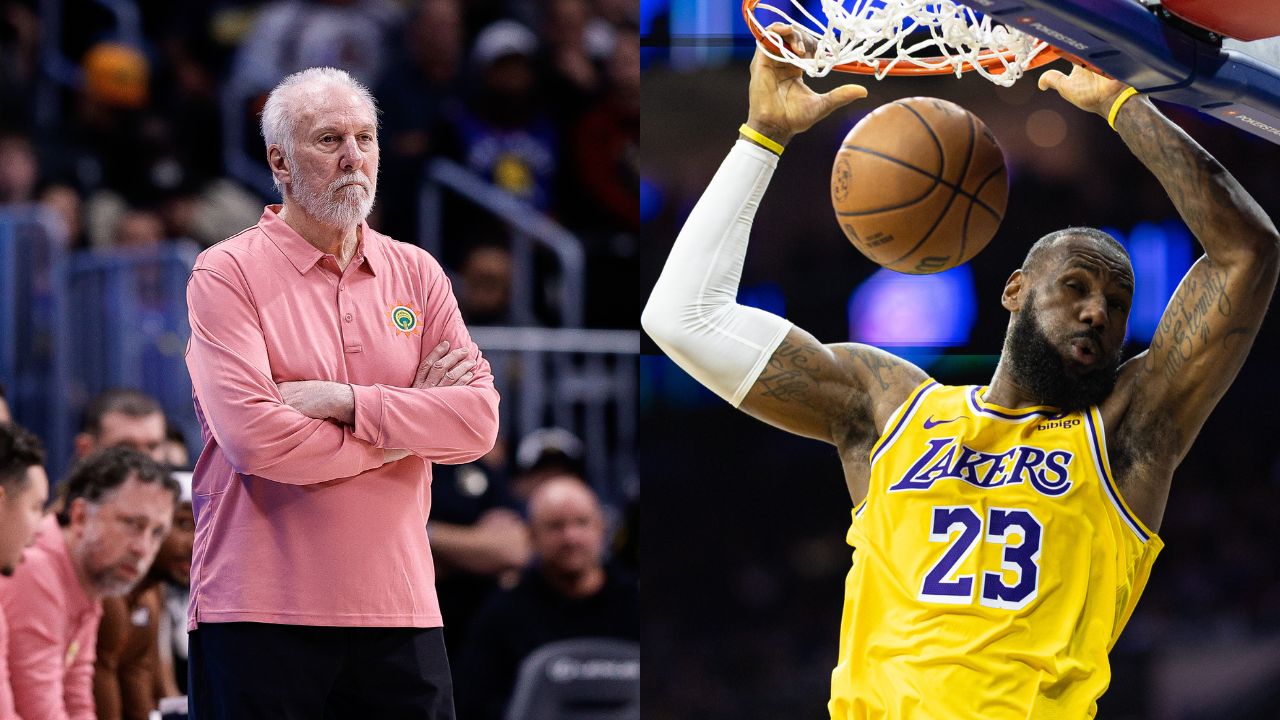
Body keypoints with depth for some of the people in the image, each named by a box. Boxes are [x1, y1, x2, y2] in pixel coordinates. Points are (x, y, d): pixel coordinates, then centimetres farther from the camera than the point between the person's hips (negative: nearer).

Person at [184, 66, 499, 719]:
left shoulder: (416, 274, 12)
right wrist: (403, 427, -4)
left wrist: (346, 403, -12)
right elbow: (255, 439, -15)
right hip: (260, 612, -4)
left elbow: (479, 421, 0)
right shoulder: (228, 273, -2)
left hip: (400, 609, 4)